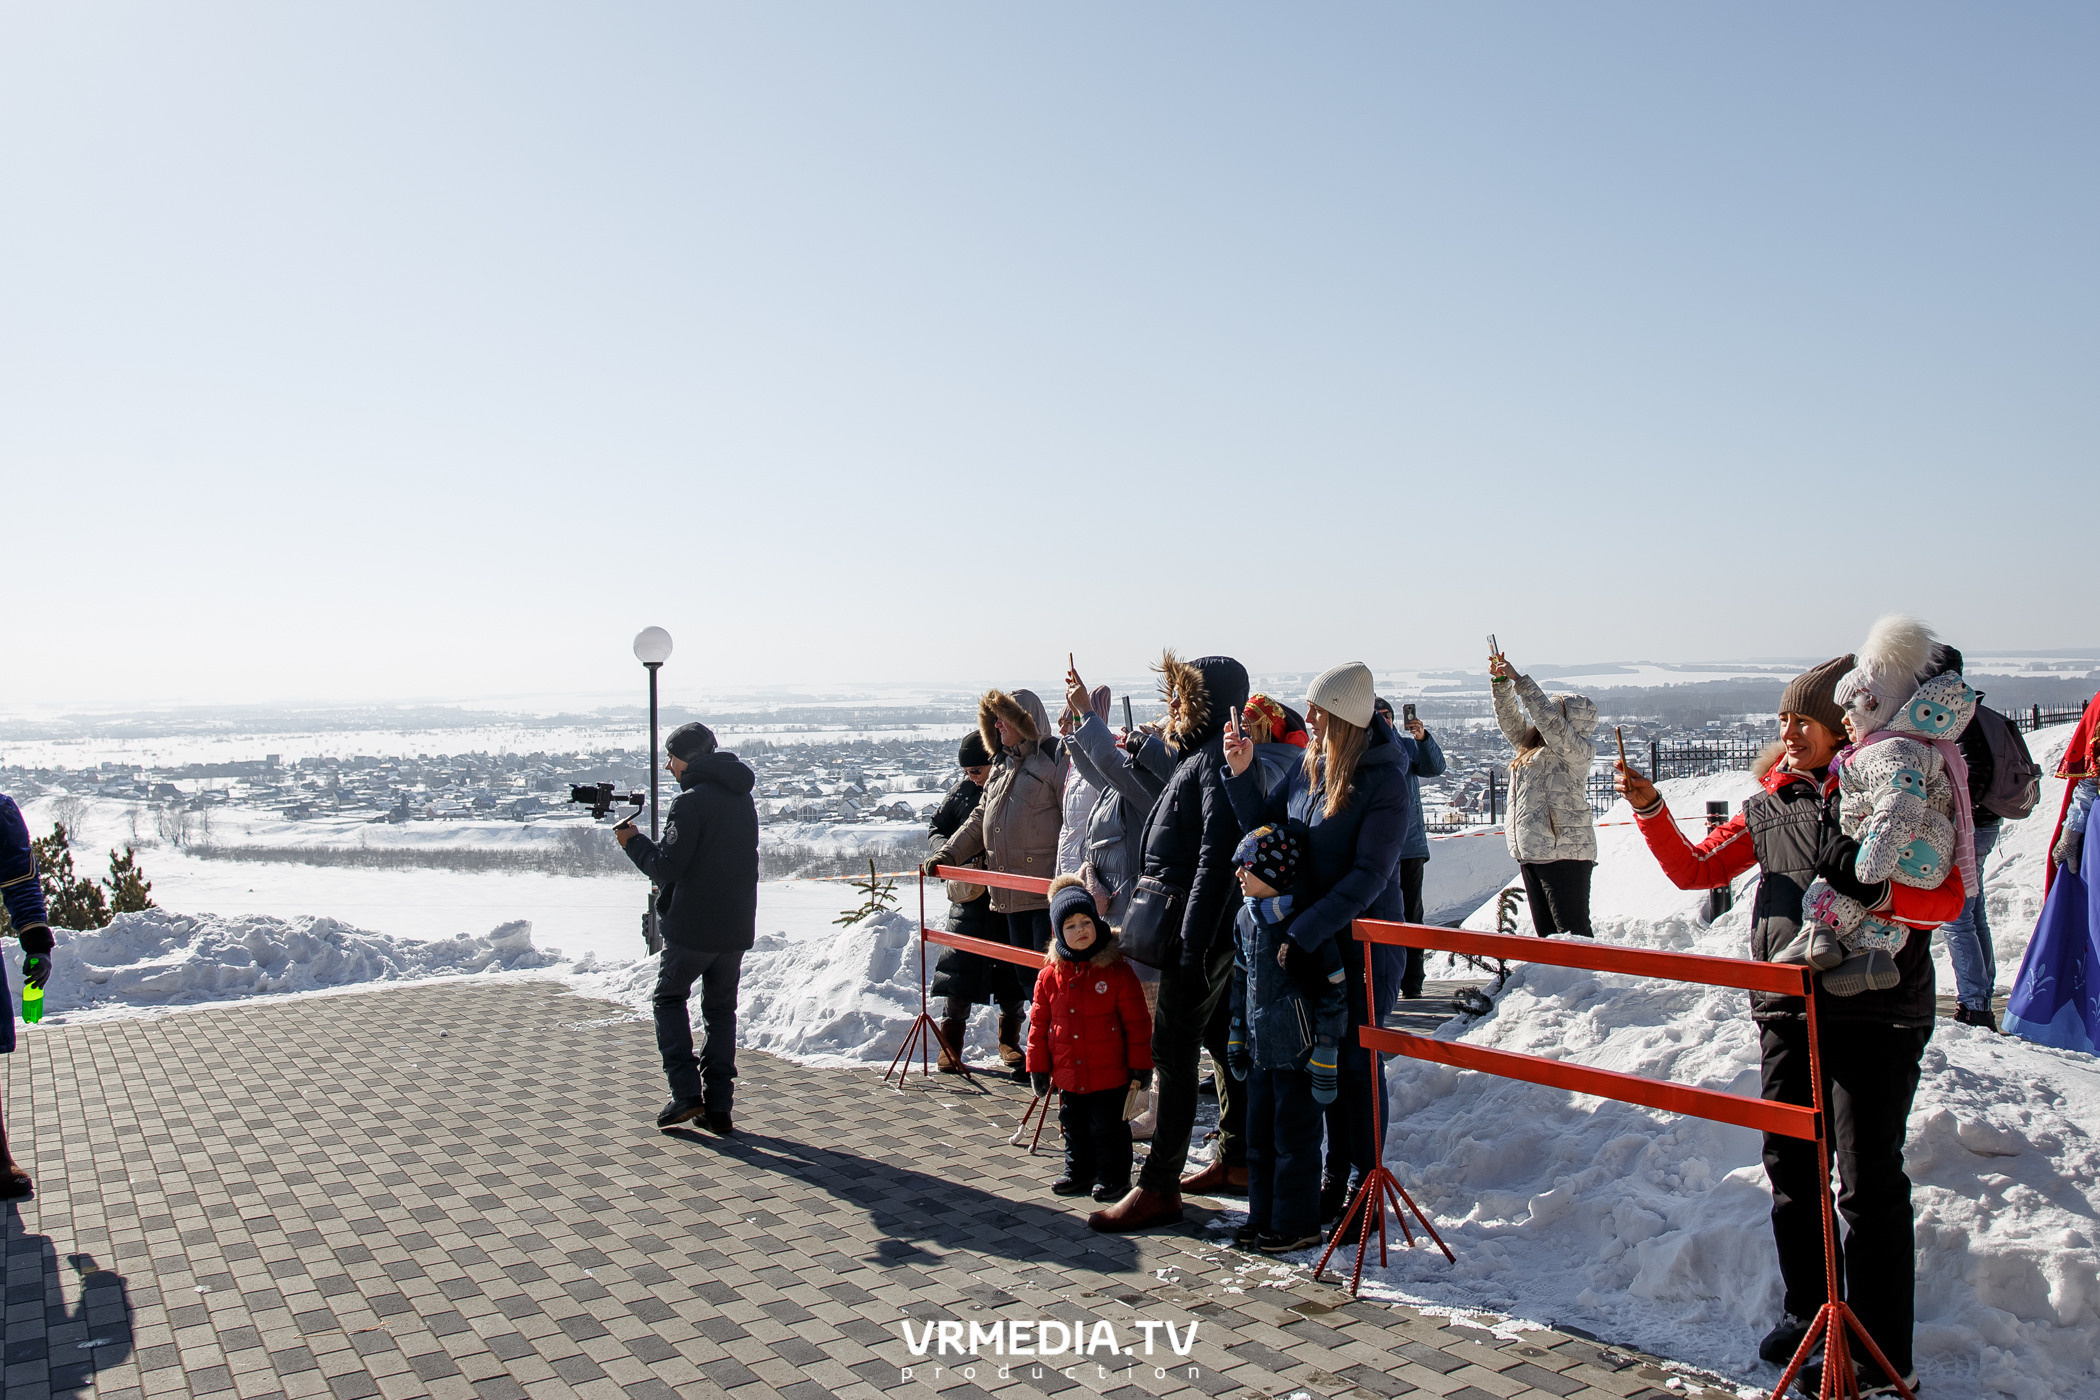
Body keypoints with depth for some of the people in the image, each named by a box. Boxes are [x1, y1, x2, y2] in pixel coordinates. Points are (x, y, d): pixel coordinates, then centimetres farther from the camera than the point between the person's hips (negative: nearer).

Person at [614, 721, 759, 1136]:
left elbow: (666, 867, -18)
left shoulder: (692, 801, -15)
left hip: (693, 926, -7)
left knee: (669, 997, 12)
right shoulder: (742, 798, 11)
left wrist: (633, 842, -1)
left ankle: (687, 1093, 2)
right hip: (738, 927, 7)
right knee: (721, 1010, 14)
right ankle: (718, 1106, 12)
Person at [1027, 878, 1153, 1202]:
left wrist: (1140, 1066, -7)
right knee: (1074, 1128, 18)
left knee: (1109, 1128, 8)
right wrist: (1038, 1068, 7)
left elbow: (1137, 1022, -7)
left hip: (1110, 1075, -4)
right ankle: (1079, 1172, 36)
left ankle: (1113, 1176, 25)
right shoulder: (1051, 974, -1)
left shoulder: (1116, 970, -10)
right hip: (1068, 1075, 4)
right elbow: (1039, 1024, 6)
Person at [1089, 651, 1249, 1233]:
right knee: (1224, 1041, 18)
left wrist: (1191, 940, -26)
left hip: (1202, 930, -11)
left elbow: (1217, 854, -24)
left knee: (1172, 1054, -7)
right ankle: (1237, 1157, 30)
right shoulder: (1199, 755, 16)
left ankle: (1159, 1187, -1)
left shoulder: (1217, 759, -16)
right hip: (1212, 929, 11)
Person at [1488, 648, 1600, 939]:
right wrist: (1500, 681, 8)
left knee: (1573, 934, -9)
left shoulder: (1578, 751, -7)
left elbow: (1548, 719, -19)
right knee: (1546, 933, 13)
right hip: (1531, 854, 9)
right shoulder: (1533, 747, 16)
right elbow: (1510, 719, 20)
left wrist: (1519, 680, -17)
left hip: (1564, 853, -9)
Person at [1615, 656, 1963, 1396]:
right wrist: (1650, 809, -2)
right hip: (1788, 1008, 5)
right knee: (1790, 1167, 13)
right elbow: (1695, 868, 12)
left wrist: (1877, 896, -27)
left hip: (1876, 1012, -5)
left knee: (1870, 1183, -1)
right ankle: (1808, 1311, 31)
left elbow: (1946, 898, -7)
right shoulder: (1768, 806, 10)